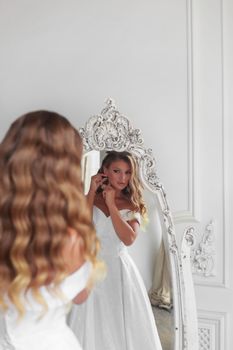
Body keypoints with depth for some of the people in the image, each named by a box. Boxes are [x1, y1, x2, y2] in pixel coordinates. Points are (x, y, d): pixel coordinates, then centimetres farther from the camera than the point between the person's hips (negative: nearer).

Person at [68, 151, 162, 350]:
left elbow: (129, 239, -13)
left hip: (120, 269, 1)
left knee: (124, 324, 5)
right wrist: (92, 192, -11)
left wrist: (111, 204, -12)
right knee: (92, 325, 4)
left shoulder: (132, 205, 3)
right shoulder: (89, 199, 2)